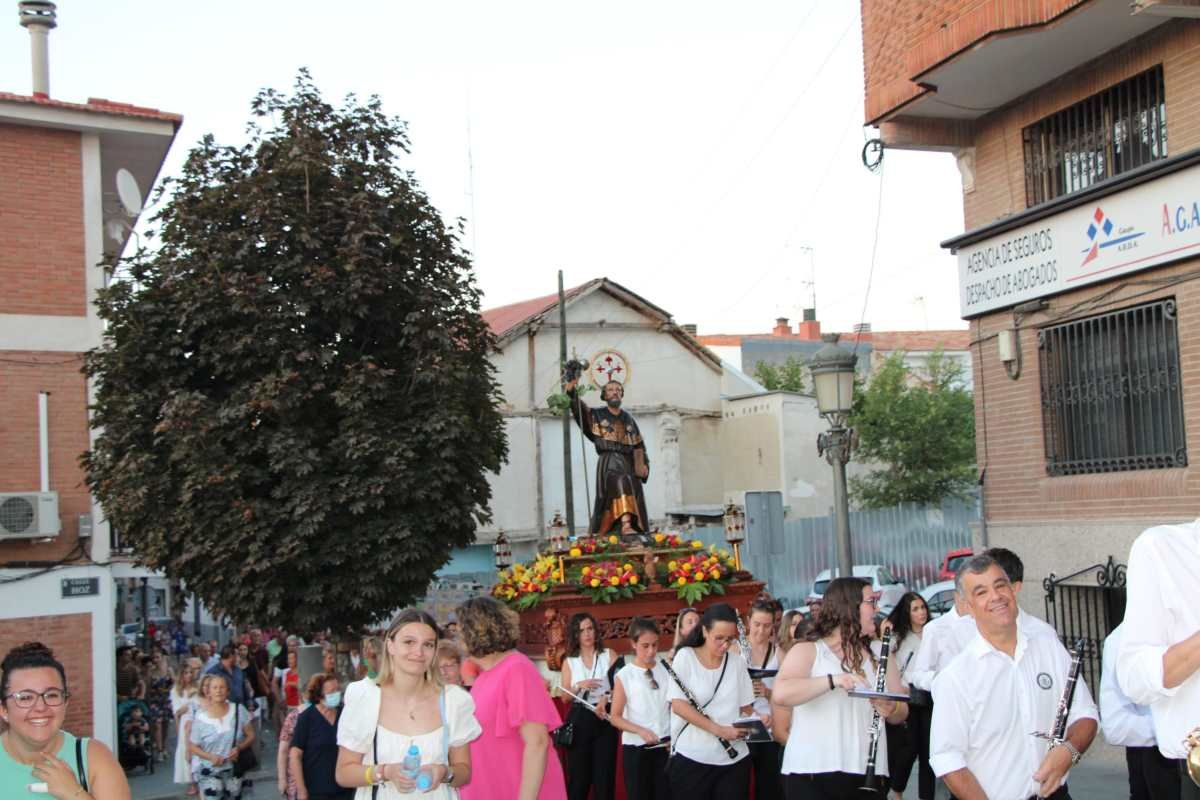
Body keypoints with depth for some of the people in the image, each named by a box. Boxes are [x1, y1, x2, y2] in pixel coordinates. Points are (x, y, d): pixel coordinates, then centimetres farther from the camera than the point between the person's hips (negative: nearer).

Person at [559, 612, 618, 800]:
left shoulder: (609, 655, 4)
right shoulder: (569, 661, 7)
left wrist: (606, 698, -22)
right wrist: (579, 686, -17)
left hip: (604, 718, -1)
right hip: (579, 719, 1)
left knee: (604, 774, -1)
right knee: (578, 775, 1)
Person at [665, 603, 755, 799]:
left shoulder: (737, 662, 6)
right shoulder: (685, 657, -5)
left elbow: (745, 707, 10)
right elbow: (678, 705, -13)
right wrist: (718, 730, -20)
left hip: (734, 759, 3)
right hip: (692, 757, -3)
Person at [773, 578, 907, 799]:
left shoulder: (879, 652, 12)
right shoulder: (807, 651, -3)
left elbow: (901, 714, 11)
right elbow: (780, 694, -20)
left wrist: (891, 709, -12)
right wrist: (832, 680, -29)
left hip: (866, 773, 5)